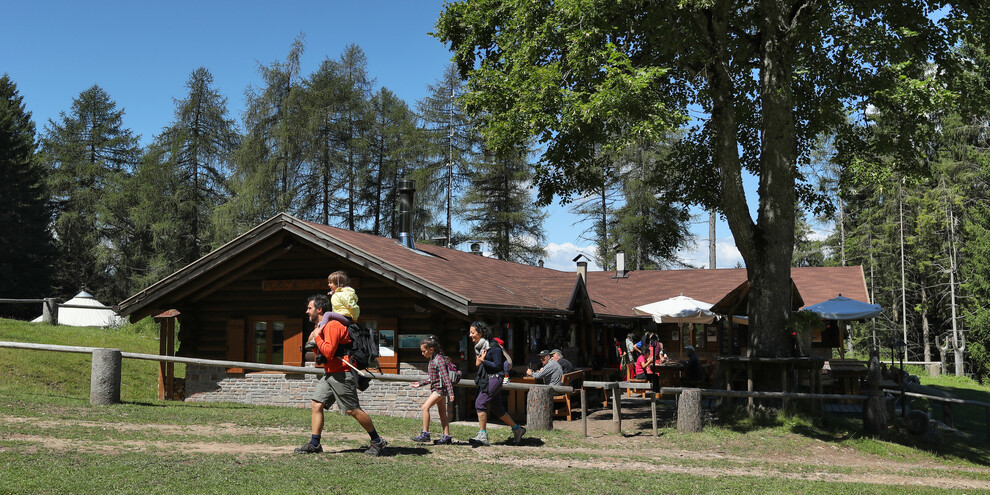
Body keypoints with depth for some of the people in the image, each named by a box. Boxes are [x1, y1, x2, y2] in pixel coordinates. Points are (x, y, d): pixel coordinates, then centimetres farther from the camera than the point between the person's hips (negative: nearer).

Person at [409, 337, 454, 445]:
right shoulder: (432, 360, 15)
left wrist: (450, 392, -26)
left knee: (425, 407, -16)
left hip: (440, 388, -10)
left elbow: (445, 376, -21)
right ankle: (447, 437, 12)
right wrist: (420, 383, 25)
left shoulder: (439, 359, -15)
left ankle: (425, 434, -14)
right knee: (442, 412, 10)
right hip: (436, 388, 10)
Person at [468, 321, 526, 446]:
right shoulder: (479, 346, 12)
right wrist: (478, 362, -1)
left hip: (494, 378, -9)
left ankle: (483, 435, -12)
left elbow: (498, 366, -15)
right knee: (497, 409, 13)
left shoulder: (493, 346, -15)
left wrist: (483, 361, -20)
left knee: (480, 404, -17)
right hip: (485, 379, 9)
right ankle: (517, 429, 26)